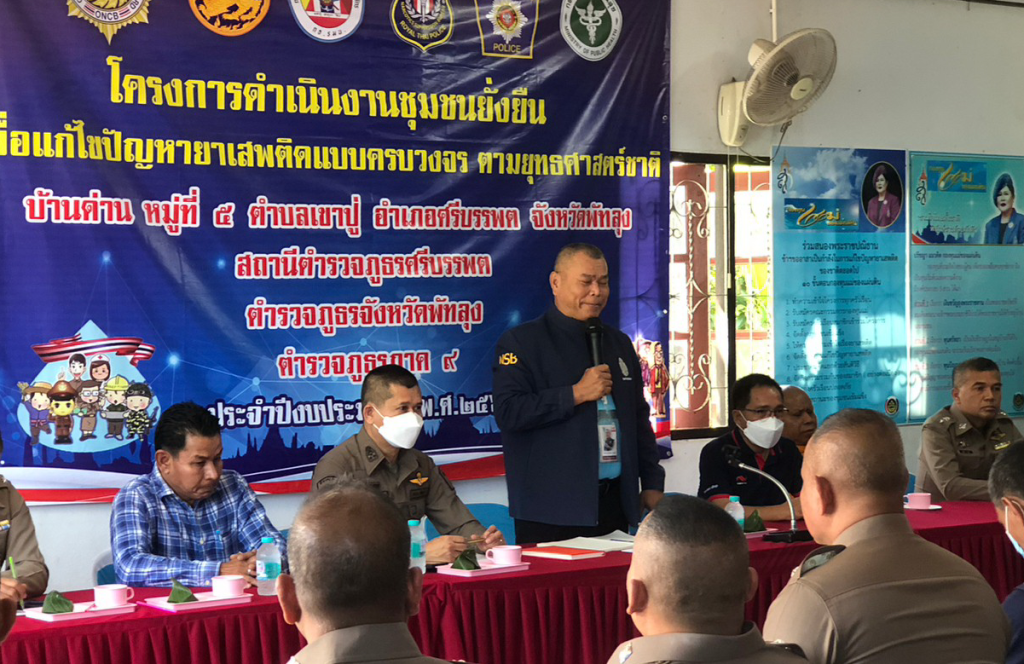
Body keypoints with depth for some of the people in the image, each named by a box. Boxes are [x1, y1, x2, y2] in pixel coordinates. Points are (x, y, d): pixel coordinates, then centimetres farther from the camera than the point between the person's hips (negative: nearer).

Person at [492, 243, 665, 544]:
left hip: (614, 504, 6)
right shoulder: (521, 342, -3)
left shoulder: (619, 343, 18)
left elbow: (639, 417, 22)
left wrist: (652, 484, 13)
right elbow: (508, 412, -15)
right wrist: (576, 394, -16)